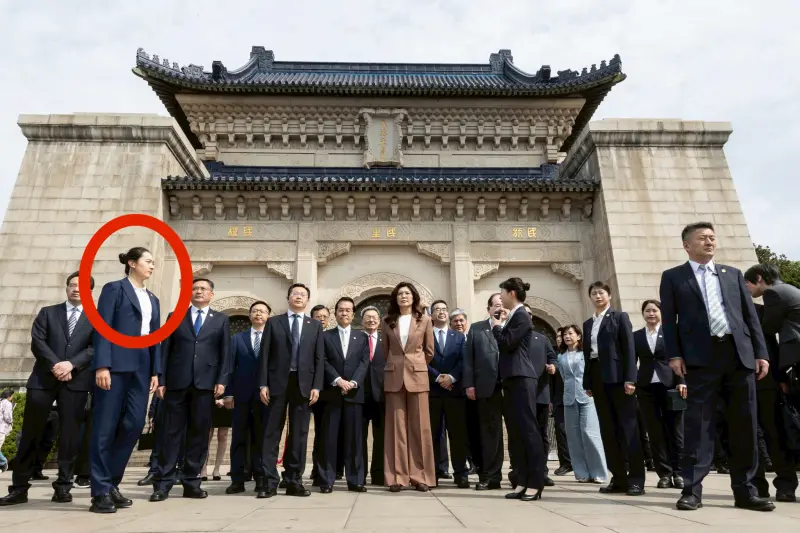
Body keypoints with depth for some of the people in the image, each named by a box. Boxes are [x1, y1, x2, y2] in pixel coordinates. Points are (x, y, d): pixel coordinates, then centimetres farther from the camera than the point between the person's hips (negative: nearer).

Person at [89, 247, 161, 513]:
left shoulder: (153, 299, 20)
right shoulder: (114, 289, 2)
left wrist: (155, 371, 9)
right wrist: (102, 365, -16)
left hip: (141, 368, 6)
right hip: (115, 364, -6)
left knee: (134, 425, 2)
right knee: (105, 427, 0)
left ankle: (111, 483, 17)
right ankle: (100, 491, 7)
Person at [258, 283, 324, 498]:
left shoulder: (315, 326, 11)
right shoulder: (273, 323, 9)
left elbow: (319, 358, 6)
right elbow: (264, 355, 3)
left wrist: (316, 386, -4)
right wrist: (263, 384, -5)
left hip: (303, 384, 1)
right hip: (277, 383, -1)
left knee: (299, 434, 5)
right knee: (271, 432, -1)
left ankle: (294, 481, 12)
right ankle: (270, 482, 5)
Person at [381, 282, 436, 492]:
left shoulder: (425, 320, 3)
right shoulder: (387, 321, 6)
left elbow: (429, 351, 9)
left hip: (417, 376, -1)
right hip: (394, 376, 1)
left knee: (419, 426, 1)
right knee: (396, 426, 2)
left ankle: (420, 476, 8)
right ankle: (397, 476, 7)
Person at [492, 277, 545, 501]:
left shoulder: (521, 316, -9)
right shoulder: (513, 317, 18)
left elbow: (506, 344, -17)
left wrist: (496, 326, -2)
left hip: (521, 379, -10)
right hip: (512, 379, 10)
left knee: (528, 429, -7)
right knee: (515, 431, 8)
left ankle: (535, 483, -2)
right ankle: (521, 481, 12)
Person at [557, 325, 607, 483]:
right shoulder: (561, 357, 12)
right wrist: (571, 388, 7)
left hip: (587, 396, -3)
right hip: (569, 398, 4)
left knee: (589, 433, -10)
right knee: (574, 436, 3)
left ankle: (598, 473, -1)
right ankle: (582, 473, 9)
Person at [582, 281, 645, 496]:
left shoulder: (620, 317, 3)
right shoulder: (587, 324, 18)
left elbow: (629, 348, -6)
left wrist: (630, 378, -15)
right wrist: (587, 383, 10)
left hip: (617, 376, -5)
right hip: (598, 378, 5)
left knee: (628, 427, -3)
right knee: (608, 429, 5)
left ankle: (636, 479, 2)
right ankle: (619, 478, 11)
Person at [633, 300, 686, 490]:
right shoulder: (636, 336, 10)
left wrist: (681, 382, -10)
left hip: (670, 385, -1)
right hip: (646, 387, 2)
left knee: (675, 430, 3)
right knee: (655, 432, 3)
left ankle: (678, 472, 12)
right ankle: (664, 474, 9)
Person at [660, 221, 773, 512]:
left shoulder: (733, 274, 18)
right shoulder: (673, 277, 8)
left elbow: (750, 314, 15)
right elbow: (668, 319, 2)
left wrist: (761, 353, 6)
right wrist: (674, 355, -8)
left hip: (739, 354, 4)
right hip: (701, 357, -3)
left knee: (744, 423, 6)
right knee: (698, 422, -3)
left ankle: (745, 490, 18)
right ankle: (692, 490, 2)